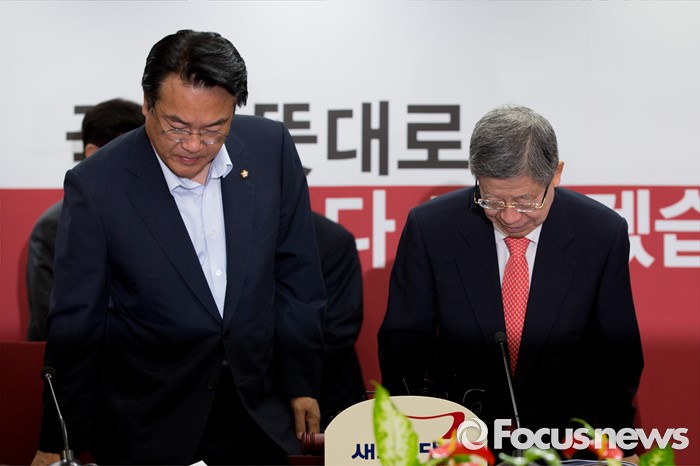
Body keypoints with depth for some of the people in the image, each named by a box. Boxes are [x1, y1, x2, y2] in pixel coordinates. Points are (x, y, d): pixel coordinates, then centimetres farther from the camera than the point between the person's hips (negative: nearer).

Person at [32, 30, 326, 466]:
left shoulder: (272, 148, -8)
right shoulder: (96, 185, -17)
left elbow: (296, 276, 2)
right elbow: (75, 324, -10)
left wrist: (302, 382, 6)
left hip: (259, 414, 3)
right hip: (150, 430, -3)